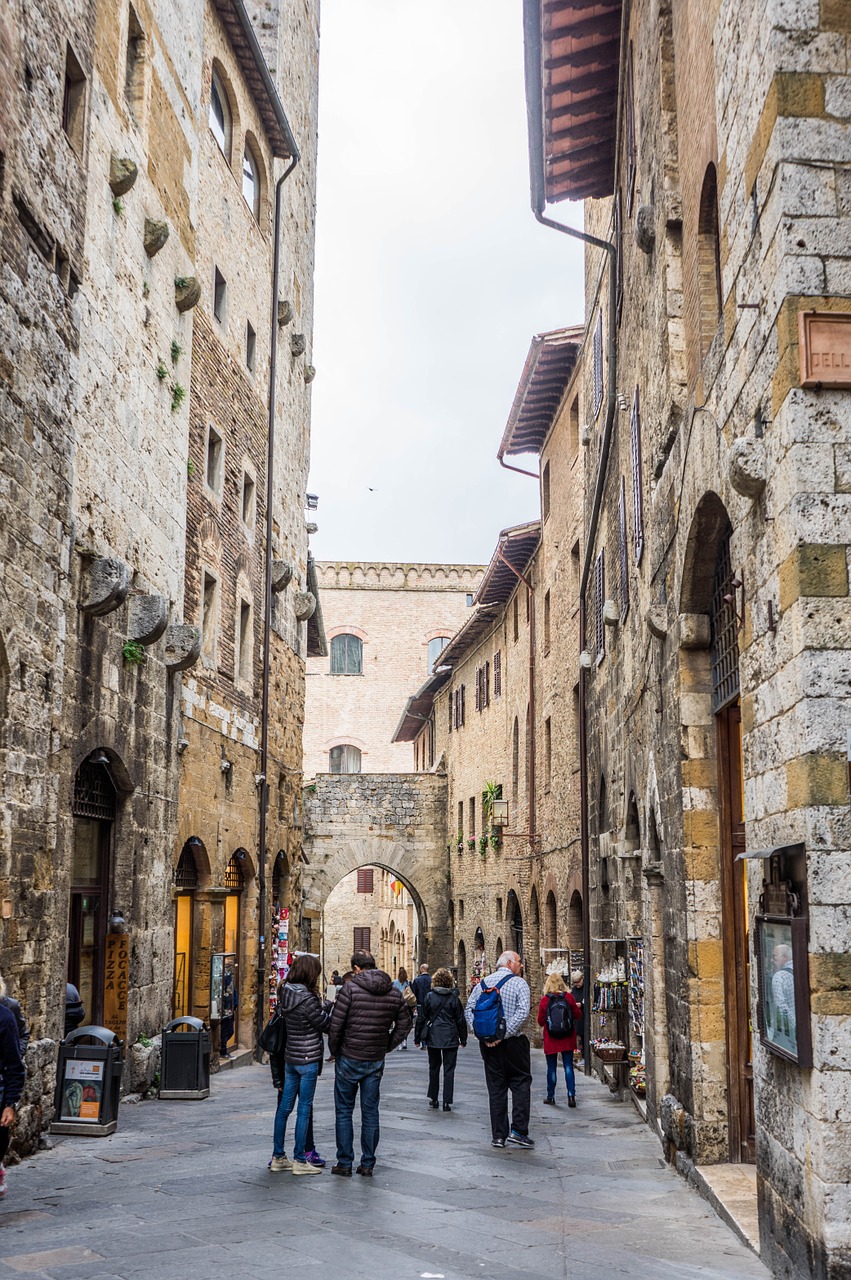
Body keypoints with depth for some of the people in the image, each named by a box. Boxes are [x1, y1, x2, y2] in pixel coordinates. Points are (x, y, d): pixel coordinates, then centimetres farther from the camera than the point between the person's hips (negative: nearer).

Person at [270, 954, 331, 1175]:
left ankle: (278, 1157, 19)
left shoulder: (285, 994, 4)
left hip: (290, 1057, 8)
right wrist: (330, 1006, 5)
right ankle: (300, 1159, 5)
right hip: (308, 1059, -8)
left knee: (285, 1107, 12)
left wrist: (324, 1005, 8)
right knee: (304, 1109, 0)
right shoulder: (306, 998, -21)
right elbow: (324, 1023, -11)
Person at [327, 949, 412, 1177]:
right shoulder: (393, 992, 2)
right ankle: (367, 1164, 15)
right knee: (370, 1111, 11)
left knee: (344, 1111, 8)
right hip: (376, 1061, 4)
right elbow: (405, 1023, 9)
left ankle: (345, 1164, 10)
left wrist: (334, 1050, 2)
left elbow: (335, 1025, -13)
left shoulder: (350, 989, -13)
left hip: (349, 1059, -4)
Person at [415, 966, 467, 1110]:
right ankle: (447, 1101, 0)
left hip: (432, 1038, 1)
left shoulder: (429, 997, -5)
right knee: (449, 1069, 4)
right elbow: (460, 1020, 1)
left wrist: (418, 1037, 8)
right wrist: (463, 1039, 11)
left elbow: (421, 1018, -1)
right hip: (450, 1039, -1)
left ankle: (433, 1099, 18)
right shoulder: (454, 998, -4)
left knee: (434, 1067, 15)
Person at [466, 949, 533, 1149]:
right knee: (521, 1083, 6)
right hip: (513, 1043, -4)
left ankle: (498, 1135, 9)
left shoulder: (482, 984, 9)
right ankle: (518, 1131, -1)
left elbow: (469, 1010, 3)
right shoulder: (519, 983, -5)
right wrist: (504, 1034, -17)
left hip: (488, 1044, 4)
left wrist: (481, 1035, -3)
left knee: (496, 1088, 9)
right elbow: (522, 1012, -19)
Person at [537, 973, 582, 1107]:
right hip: (567, 1040, 1)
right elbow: (577, 1015, 1)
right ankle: (571, 1095, -2)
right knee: (568, 1066, 5)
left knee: (551, 1067, 8)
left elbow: (540, 1022, -2)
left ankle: (550, 1096, 15)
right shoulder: (568, 997, -7)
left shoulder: (544, 1000, -9)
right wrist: (577, 1007, 21)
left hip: (551, 1040, -1)